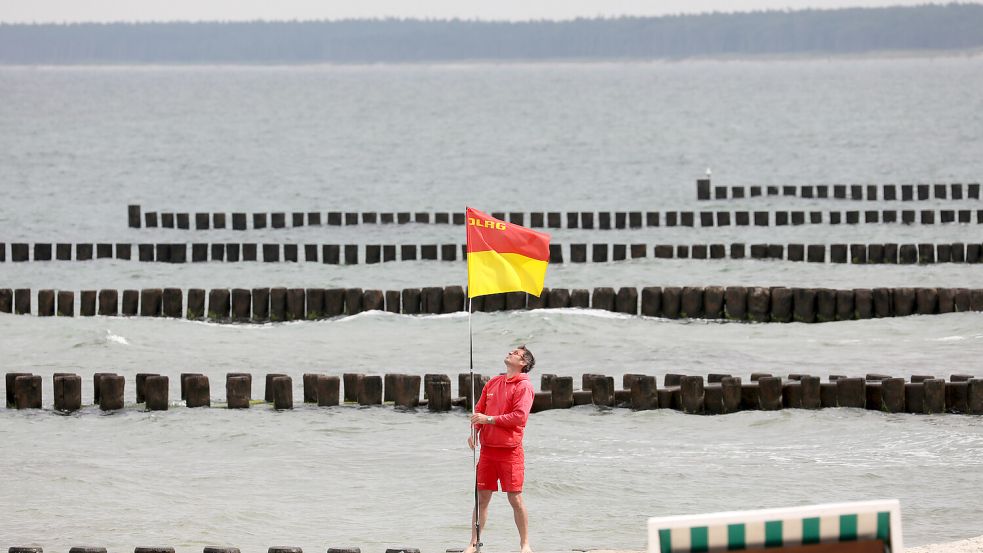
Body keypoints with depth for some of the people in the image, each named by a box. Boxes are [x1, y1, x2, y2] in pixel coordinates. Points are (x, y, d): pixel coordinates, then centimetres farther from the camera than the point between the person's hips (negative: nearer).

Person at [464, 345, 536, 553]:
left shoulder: (524, 386, -5)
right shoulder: (493, 383, 15)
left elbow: (519, 417, -16)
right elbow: (479, 410, 17)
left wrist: (489, 419, -14)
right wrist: (474, 431, -2)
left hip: (510, 451, -6)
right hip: (487, 449, 6)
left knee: (515, 498, -3)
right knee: (481, 497, 5)